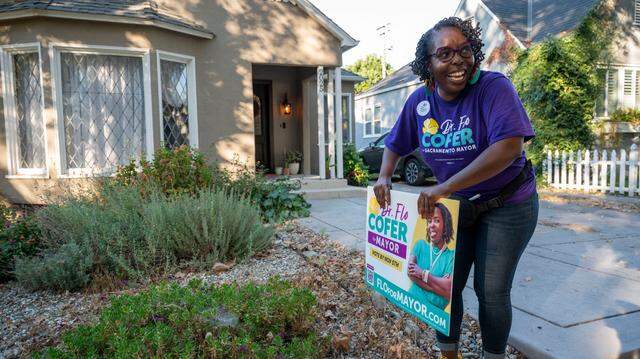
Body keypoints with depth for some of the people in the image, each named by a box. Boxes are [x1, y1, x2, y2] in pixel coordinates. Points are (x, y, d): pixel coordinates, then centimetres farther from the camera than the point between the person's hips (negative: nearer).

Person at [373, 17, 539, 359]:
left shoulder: (494, 87, -21)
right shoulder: (419, 100, -6)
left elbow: (510, 146, -34)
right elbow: (395, 144, 9)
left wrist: (445, 187, -37)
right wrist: (384, 176, -10)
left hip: (507, 206, -4)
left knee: (491, 291, 5)